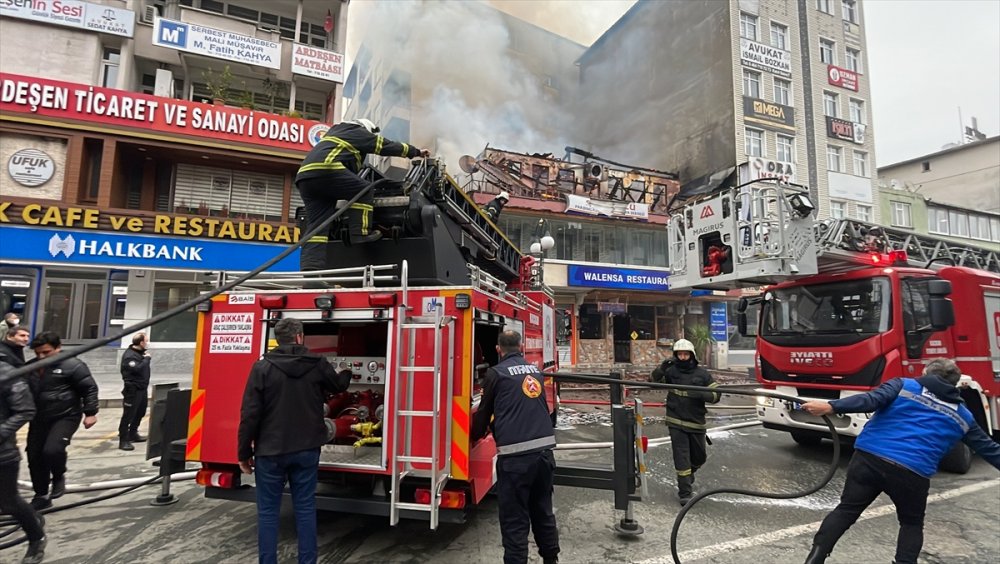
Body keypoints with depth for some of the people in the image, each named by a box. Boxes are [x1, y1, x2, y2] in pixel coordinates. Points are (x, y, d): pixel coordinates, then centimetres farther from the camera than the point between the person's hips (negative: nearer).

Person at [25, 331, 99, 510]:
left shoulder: (72, 365, -14)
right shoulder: (30, 367, 6)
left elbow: (90, 388, -12)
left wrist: (90, 412, -13)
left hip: (66, 417, -7)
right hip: (39, 418, 7)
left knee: (52, 450, -24)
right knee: (34, 456, 9)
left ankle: (59, 477, 8)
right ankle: (41, 496, 25)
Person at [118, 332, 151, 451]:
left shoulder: (140, 352, 10)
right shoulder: (129, 355, -18)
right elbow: (137, 369, -29)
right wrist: (146, 358, -19)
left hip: (142, 388, 9)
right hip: (133, 389, -9)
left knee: (140, 412, 18)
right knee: (128, 415, -6)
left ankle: (133, 434, 32)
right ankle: (123, 440, -1)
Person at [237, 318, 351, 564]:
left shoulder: (263, 367, -9)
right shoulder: (318, 364, -2)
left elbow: (250, 414, -10)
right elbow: (339, 385, 18)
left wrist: (244, 453, 1)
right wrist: (345, 373, 42)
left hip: (270, 451, -2)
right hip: (307, 449, 2)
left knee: (268, 511, 11)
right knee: (305, 507, 12)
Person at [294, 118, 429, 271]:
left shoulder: (335, 131, 40)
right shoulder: (359, 133, 17)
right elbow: (388, 146, 24)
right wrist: (416, 152, 35)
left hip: (304, 175, 8)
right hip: (325, 169, -8)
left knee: (316, 227, 0)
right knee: (364, 192, 9)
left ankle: (310, 271, -10)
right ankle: (360, 233, -1)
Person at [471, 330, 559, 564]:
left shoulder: (496, 373, -2)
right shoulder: (535, 370, 14)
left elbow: (484, 411, 8)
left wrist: (476, 435, 27)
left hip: (515, 454, -6)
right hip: (544, 449, 6)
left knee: (514, 518, 4)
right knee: (543, 511, 21)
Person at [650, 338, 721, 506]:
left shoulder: (702, 374, -3)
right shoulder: (671, 371, -3)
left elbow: (716, 395, -2)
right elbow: (655, 381, -9)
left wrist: (701, 394, -23)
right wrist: (662, 368, -28)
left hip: (696, 423, 2)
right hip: (676, 423, -2)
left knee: (699, 456, 18)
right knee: (681, 457, -3)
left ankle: (689, 475, 49)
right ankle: (685, 493, 8)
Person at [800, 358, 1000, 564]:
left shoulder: (904, 384, 10)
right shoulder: (963, 417, 19)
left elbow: (873, 399, -9)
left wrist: (831, 407, -19)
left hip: (869, 457, 0)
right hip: (912, 473, 1)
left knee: (846, 510, 8)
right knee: (912, 523, 26)